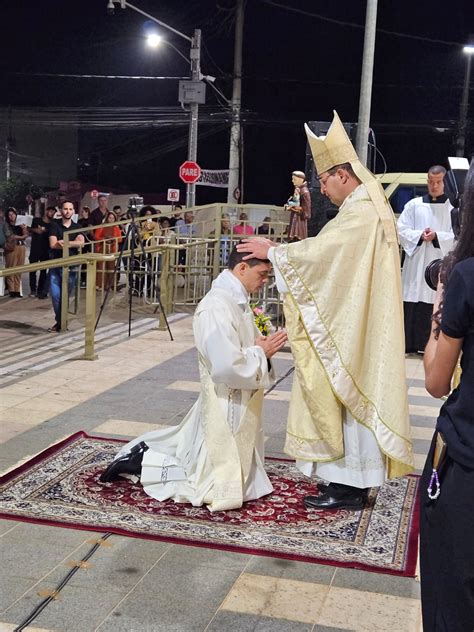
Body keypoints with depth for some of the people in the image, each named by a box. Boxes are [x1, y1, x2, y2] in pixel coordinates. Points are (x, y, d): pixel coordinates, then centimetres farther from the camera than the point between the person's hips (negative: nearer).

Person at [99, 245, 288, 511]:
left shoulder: (237, 300, 6)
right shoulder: (217, 307, -24)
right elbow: (227, 366, -31)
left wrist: (263, 347, -2)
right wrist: (261, 353, -17)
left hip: (240, 405, 10)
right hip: (226, 408, -10)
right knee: (221, 492, -2)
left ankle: (148, 450, 25)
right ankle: (140, 463, 5)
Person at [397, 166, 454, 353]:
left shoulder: (453, 207, 5)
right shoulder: (414, 205, 9)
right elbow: (402, 229, 5)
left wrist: (436, 236, -16)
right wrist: (420, 235, -12)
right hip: (416, 263, 1)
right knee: (412, 308, 1)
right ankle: (409, 344, 9)